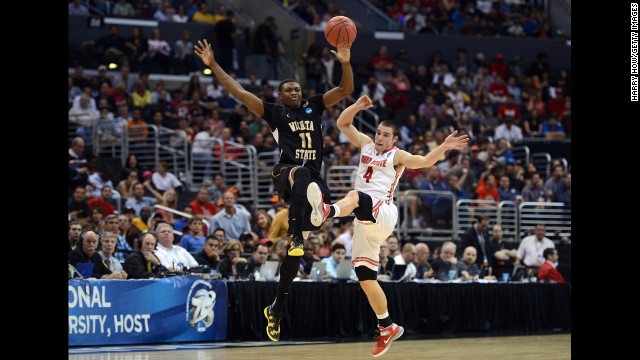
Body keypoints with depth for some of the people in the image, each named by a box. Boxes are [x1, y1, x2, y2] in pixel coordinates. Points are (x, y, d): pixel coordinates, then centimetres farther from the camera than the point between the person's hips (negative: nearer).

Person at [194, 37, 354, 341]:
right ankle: (296, 235, -54)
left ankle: (276, 308, 11)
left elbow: (346, 90, 9)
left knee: (295, 251, 2)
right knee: (302, 173, -43)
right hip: (287, 173, -3)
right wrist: (213, 66, -6)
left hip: (313, 179, 3)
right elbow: (239, 92, 2)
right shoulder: (275, 112, 8)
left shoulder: (314, 106, 17)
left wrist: (345, 64, -10)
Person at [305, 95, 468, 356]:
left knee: (355, 196, -39)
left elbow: (425, 161, -10)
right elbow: (342, 123, 18)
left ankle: (327, 211, -73)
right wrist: (357, 106, 2)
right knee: (365, 279, 5)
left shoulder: (397, 156, 4)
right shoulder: (366, 144, 20)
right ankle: (388, 328, 13)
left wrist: (444, 147, -26)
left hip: (382, 212, -7)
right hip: (365, 221, 7)